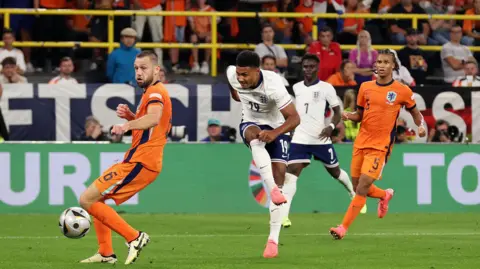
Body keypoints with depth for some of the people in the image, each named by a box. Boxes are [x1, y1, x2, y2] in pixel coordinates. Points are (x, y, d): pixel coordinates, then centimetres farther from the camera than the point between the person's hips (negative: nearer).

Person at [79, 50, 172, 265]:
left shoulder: (155, 92, -14)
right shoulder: (152, 92, 18)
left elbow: (154, 118, -36)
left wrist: (128, 125, -52)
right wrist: (130, 116, 13)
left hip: (139, 163, -10)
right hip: (139, 160, 10)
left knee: (87, 200, -11)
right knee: (97, 198, 22)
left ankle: (134, 237, -12)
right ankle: (106, 253, 18)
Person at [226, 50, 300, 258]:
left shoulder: (272, 85, -32)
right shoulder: (232, 75, -19)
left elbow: (294, 118, -32)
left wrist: (274, 133, -47)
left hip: (277, 129, -2)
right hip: (251, 124, 2)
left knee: (279, 172, -12)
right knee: (255, 135, -36)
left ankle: (274, 239, -9)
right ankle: (272, 189, -52)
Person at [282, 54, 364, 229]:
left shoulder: (326, 88, -3)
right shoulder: (296, 88, 7)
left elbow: (337, 112, 0)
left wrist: (331, 126, -17)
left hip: (321, 139, -2)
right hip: (300, 139, 2)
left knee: (335, 171, 14)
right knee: (291, 172, -15)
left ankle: (354, 195, 45)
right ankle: (284, 215, -22)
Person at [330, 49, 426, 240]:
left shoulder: (403, 91, -3)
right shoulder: (365, 87, 7)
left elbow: (414, 111, 13)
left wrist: (420, 126, -6)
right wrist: (349, 116, -6)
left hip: (380, 145, -5)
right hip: (361, 143, 5)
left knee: (362, 188, -13)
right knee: (358, 187, 11)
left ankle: (343, 228, -11)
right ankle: (385, 195, 43)